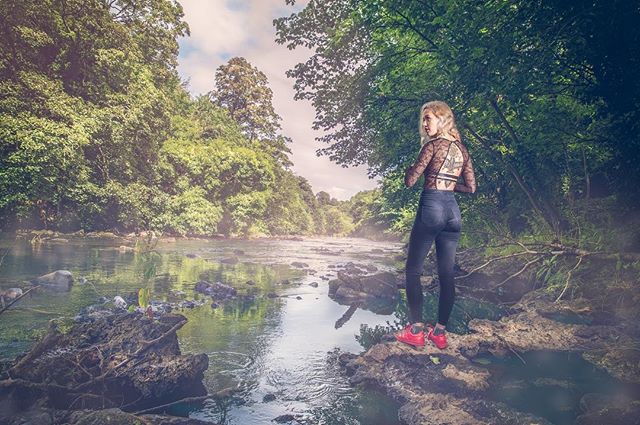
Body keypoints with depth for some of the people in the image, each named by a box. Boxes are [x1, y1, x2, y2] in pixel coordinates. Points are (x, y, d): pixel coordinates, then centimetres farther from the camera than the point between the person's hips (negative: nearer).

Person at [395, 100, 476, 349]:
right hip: (453, 210, 7)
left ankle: (416, 331, 3)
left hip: (431, 206, -7)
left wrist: (409, 169, 11)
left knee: (413, 271, 2)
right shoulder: (462, 149, 13)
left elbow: (410, 181, -10)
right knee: (447, 274, 8)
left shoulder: (433, 145, -7)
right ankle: (440, 332, 15)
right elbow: (471, 187, 15)